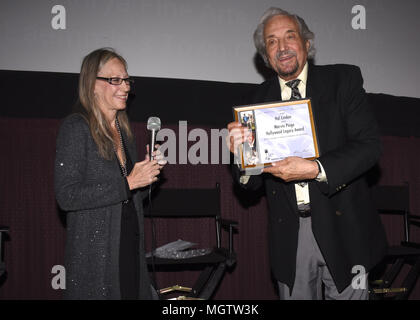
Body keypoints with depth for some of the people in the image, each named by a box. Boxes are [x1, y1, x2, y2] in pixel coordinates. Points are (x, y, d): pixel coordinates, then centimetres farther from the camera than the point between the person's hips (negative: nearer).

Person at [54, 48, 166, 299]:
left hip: (132, 249, 7)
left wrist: (150, 171, -1)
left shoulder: (123, 130, 13)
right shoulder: (76, 128, -10)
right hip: (95, 254, -7)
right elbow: (66, 196, -19)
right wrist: (128, 183, -18)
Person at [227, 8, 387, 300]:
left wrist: (315, 169, -22)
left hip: (342, 230, -1)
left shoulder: (344, 80, 0)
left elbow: (369, 145, -9)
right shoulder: (259, 100, 4)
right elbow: (253, 183, 4)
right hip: (289, 236, 2)